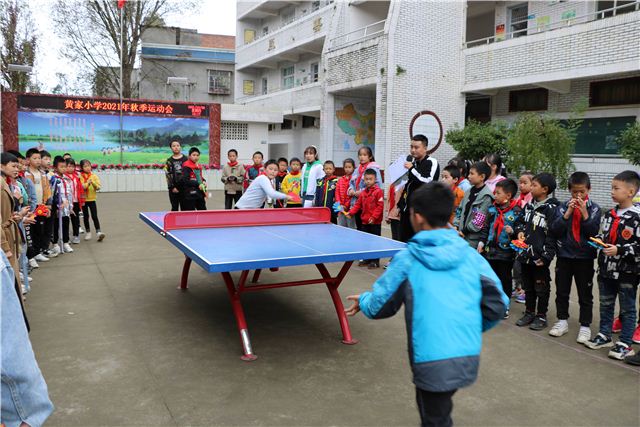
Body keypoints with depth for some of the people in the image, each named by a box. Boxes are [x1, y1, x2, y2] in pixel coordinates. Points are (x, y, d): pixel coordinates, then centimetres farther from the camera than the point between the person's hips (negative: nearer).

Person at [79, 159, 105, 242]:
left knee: (94, 216, -6)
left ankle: (98, 232, -8)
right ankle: (88, 232, 22)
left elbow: (98, 187, -4)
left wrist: (93, 182, -22)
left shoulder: (94, 176, 0)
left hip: (92, 199, 0)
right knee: (86, 216, 11)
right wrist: (87, 183, -25)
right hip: (83, 199, 0)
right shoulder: (80, 177, -4)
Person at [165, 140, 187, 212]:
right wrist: (172, 187, -9)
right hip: (174, 189, 0)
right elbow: (168, 175, -1)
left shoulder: (186, 159, 4)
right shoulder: (169, 161, 4)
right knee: (174, 208, 6)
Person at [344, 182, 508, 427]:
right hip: (469, 358, 4)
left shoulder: (407, 259, -7)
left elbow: (382, 306, 1)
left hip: (432, 360, -4)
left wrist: (363, 302, 23)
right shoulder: (471, 255, 1)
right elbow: (497, 305, 1)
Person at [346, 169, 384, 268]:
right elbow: (358, 205, 14)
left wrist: (373, 217, -21)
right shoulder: (363, 193, 11)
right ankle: (366, 259, 26)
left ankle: (375, 261, 9)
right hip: (365, 222, 7)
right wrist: (351, 212, 0)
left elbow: (380, 206, -15)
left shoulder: (378, 191, -10)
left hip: (375, 222, -7)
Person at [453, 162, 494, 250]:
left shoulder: (486, 196, -13)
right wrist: (456, 225, 2)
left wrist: (464, 231, -11)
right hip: (462, 236, 7)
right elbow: (460, 210, 15)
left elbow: (479, 221, -16)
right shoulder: (469, 192, 10)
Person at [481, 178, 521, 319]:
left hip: (506, 251, -4)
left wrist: (512, 231, -26)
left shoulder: (516, 211, -11)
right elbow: (486, 227, 12)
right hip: (490, 249, 5)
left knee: (505, 278, 8)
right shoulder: (492, 209, 4)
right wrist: (482, 242, 9)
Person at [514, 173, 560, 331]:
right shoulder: (529, 206, 8)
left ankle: (541, 316, 19)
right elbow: (520, 222, 23)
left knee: (541, 287, 7)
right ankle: (529, 313, 30)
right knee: (528, 286, 17)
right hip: (525, 253, 7)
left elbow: (552, 234, -16)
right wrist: (520, 231, 1)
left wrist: (546, 256, -19)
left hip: (540, 257, -7)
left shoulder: (551, 209, -14)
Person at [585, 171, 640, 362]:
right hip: (606, 269, 7)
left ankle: (625, 344, 17)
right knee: (605, 305, 18)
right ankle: (604, 336, 32)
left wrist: (619, 250, -24)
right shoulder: (609, 215, 7)